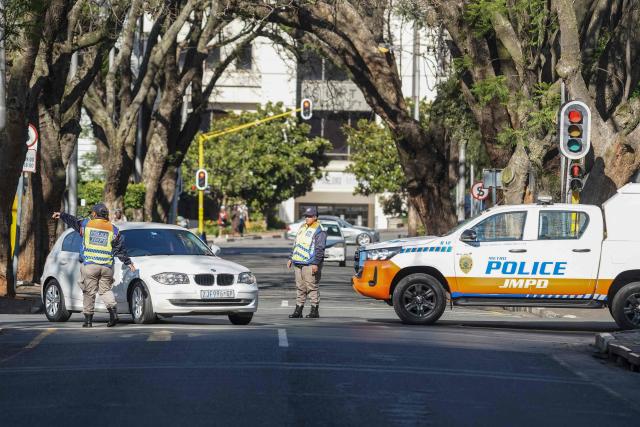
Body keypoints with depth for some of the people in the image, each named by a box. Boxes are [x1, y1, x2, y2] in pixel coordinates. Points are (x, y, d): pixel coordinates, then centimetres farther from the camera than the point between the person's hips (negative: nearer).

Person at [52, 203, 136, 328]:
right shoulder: (113, 230, 7)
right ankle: (113, 312, -10)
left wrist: (61, 215, 40)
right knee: (105, 289, 12)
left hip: (90, 265, -2)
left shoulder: (86, 224, 4)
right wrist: (128, 262, 14)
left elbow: (73, 221, 22)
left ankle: (88, 319, 4)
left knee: (89, 292, 3)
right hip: (107, 266, 2)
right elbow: (120, 249, 6)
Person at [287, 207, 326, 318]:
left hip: (310, 264, -8)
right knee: (300, 288, 10)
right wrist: (291, 258, 20)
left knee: (312, 287, -5)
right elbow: (295, 245, 26)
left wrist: (316, 263, -21)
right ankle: (298, 310, 13)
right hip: (298, 263, 8)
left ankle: (314, 311, -1)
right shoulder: (302, 228, 19)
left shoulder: (319, 231, -7)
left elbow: (320, 249, -14)